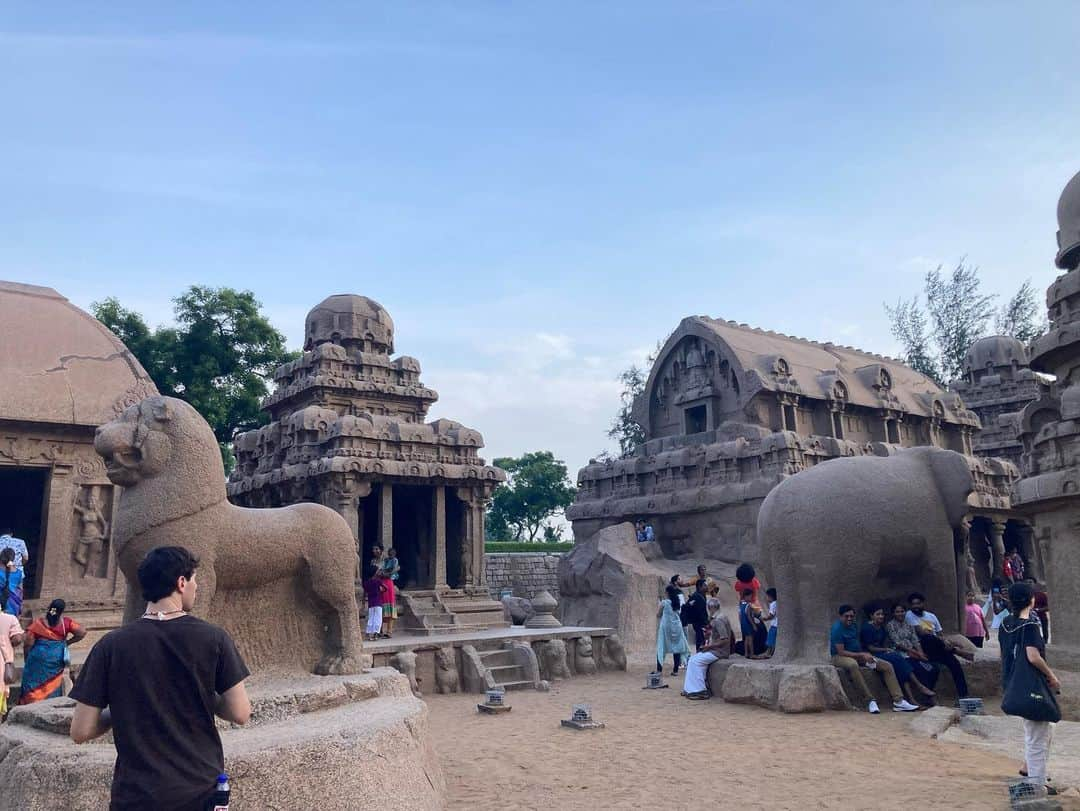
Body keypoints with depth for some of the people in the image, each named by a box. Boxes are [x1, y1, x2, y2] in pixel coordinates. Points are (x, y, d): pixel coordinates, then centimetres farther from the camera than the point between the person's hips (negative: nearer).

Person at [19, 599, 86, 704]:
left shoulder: (39, 622, -2)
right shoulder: (66, 622, -1)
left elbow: (28, 642, -5)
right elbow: (82, 632, -8)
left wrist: (26, 659, 8)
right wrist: (67, 642, 6)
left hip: (38, 658, -1)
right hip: (57, 659, 1)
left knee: (34, 689, 8)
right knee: (52, 687, 12)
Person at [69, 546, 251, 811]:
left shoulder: (111, 646, -8)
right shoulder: (214, 639, -9)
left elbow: (80, 732, -6)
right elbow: (240, 713, -8)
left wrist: (120, 711, 11)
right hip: (201, 790, 0)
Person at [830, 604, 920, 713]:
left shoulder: (853, 625, 9)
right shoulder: (837, 629, -17)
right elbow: (841, 652, -21)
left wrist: (866, 655, 0)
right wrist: (862, 655, -21)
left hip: (857, 655, 9)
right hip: (840, 657, -9)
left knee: (887, 666, -5)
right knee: (852, 664, -45)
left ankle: (898, 701, -11)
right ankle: (870, 700, -38)